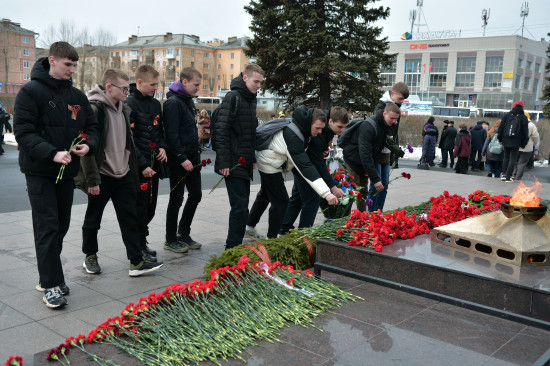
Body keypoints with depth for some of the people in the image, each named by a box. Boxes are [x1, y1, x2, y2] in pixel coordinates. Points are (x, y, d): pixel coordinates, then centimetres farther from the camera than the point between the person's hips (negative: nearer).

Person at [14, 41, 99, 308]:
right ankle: (51, 285, 1)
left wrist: (88, 145, -10)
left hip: (67, 170, 6)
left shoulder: (77, 96, 9)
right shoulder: (31, 92, -8)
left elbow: (92, 126, 13)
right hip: (39, 171, -6)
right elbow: (23, 131, -14)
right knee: (47, 227, -6)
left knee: (61, 225, 11)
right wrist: (52, 153, -27)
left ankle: (48, 276, 25)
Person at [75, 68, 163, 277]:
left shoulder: (124, 110, 11)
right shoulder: (93, 110, -15)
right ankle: (90, 257, 30)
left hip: (124, 175, 7)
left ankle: (136, 262, 8)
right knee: (93, 219, 11)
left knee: (130, 219, 5)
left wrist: (142, 165, 16)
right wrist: (92, 179, -20)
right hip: (102, 177, -7)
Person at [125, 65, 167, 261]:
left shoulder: (155, 104, 13)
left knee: (151, 207, 13)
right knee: (140, 207, 0)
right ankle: (139, 247, 11)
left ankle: (141, 241, 27)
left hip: (154, 164, 8)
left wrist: (162, 147, 4)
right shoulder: (130, 104, -11)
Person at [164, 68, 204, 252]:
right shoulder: (173, 102, -14)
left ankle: (183, 233, 27)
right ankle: (171, 240, 13)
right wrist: (182, 158, -21)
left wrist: (196, 151, 14)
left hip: (191, 158, 9)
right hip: (178, 160, -9)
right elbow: (171, 134, -20)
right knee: (177, 199, 0)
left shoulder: (189, 101, 15)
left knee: (196, 195, 12)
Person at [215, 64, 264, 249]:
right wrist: (223, 162, -20)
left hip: (245, 163, 9)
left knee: (241, 204, 12)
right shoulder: (232, 98, -12)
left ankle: (234, 246, 22)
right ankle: (232, 248, 0)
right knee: (240, 206, -9)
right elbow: (221, 131, -17)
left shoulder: (251, 99, 16)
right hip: (233, 164, -9)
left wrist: (253, 158, 19)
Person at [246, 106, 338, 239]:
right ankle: (272, 238, 4)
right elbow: (305, 166, -42)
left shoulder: (299, 127, -8)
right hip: (268, 163, -10)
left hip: (266, 161, 10)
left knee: (265, 195, 23)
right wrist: (326, 193, -47)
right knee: (280, 201, -7)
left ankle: (249, 226, 39)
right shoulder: (293, 136, -37)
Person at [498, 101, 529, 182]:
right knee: (513, 159, 1)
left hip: (506, 141, 3)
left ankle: (504, 174, 12)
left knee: (506, 157, 16)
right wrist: (523, 143, 6)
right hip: (516, 142, -3)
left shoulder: (507, 115, 4)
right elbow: (525, 132, -1)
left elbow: (501, 127, 6)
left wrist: (500, 139, 13)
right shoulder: (523, 117, -3)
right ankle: (508, 177, -4)